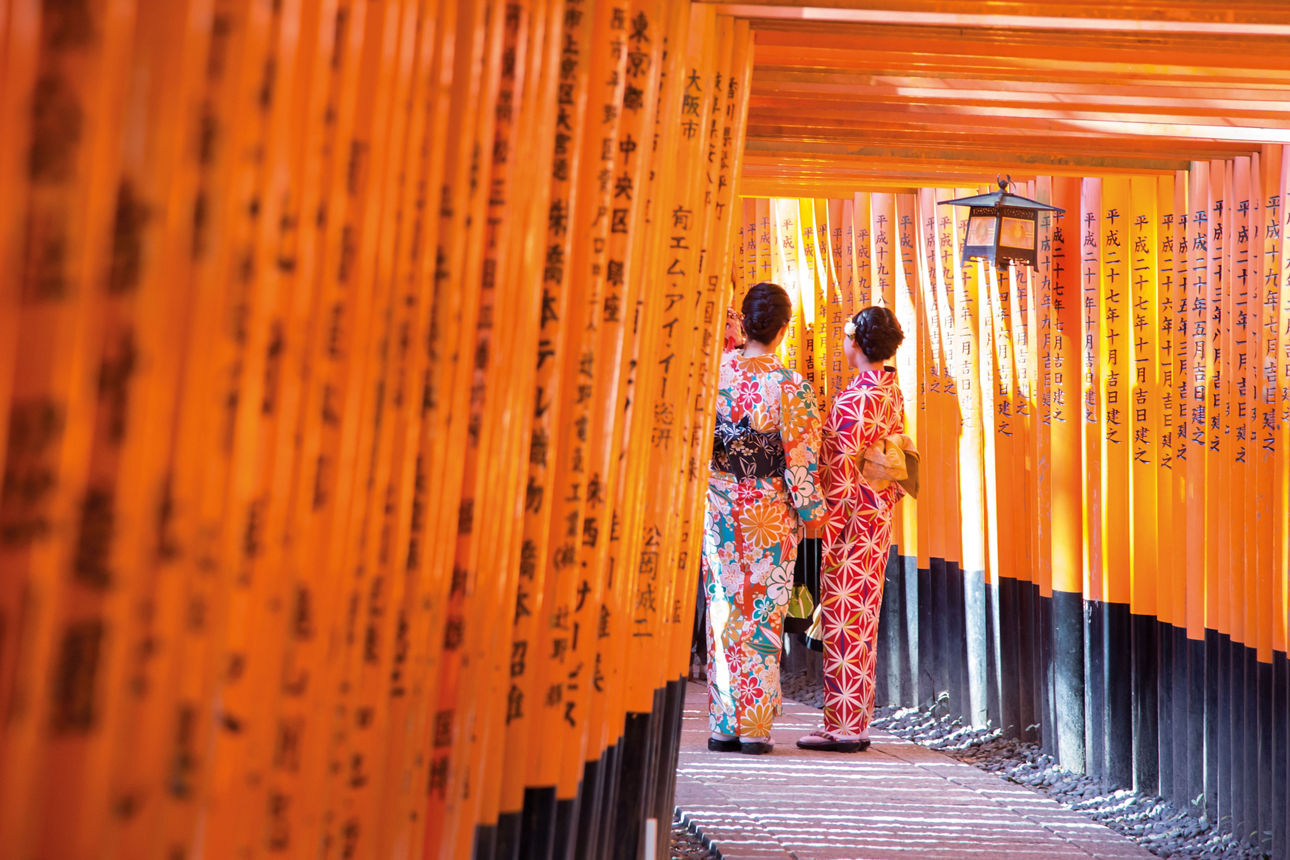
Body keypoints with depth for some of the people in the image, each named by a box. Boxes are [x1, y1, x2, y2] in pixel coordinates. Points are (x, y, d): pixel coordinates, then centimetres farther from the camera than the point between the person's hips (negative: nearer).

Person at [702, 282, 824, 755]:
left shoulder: (717, 370, -4)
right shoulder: (791, 387, -12)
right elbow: (801, 460, -8)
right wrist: (811, 511, 2)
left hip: (719, 505, 2)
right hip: (770, 511, -2)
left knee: (723, 611, 9)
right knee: (764, 616, 5)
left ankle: (723, 725, 10)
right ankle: (755, 727, 7)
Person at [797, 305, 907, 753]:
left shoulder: (854, 400, -18)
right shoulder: (893, 393, 8)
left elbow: (842, 473, -19)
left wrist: (827, 530, -16)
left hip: (851, 519, -9)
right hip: (880, 518, 9)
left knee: (842, 619, -2)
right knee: (864, 618, 13)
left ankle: (841, 726, 3)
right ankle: (857, 723, 19)